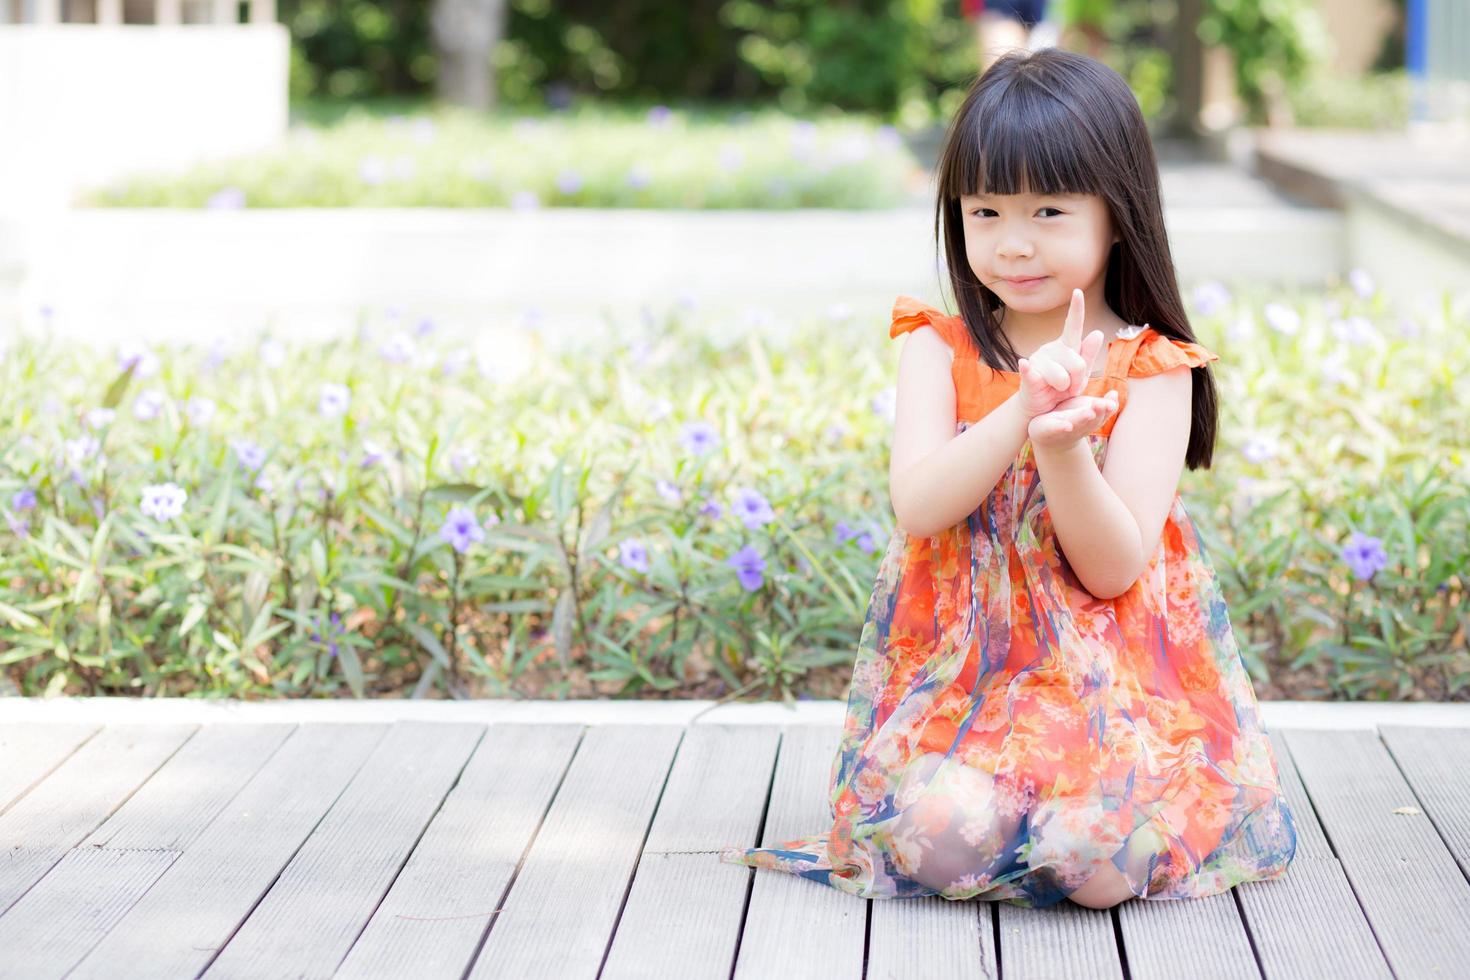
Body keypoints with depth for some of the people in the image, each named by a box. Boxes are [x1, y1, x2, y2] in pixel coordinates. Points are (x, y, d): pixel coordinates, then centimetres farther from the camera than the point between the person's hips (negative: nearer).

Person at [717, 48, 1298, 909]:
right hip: (958, 669, 1)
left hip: (1110, 674, -1)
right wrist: (1023, 410, -25)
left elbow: (1117, 568, -10)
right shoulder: (940, 349, 4)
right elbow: (917, 506, -12)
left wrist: (1062, 447, -27)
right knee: (942, 834, -29)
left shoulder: (1150, 371, -2)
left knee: (1103, 859, -26)